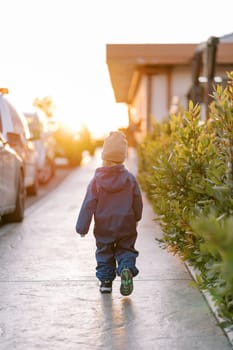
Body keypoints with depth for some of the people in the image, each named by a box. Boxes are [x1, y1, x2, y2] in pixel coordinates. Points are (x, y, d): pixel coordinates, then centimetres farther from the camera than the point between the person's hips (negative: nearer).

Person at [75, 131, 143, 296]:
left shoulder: (96, 181, -9)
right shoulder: (130, 178, -5)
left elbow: (88, 205, -9)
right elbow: (138, 202, 3)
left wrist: (82, 227, -3)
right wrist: (136, 218, 21)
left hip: (103, 228, 0)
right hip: (126, 226, 0)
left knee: (104, 253, 15)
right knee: (126, 250, 10)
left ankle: (106, 280, 15)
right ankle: (127, 269, -17)